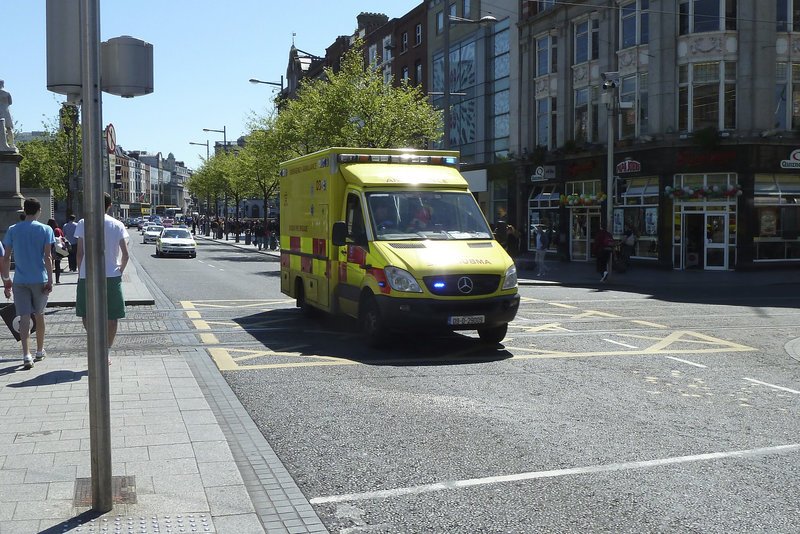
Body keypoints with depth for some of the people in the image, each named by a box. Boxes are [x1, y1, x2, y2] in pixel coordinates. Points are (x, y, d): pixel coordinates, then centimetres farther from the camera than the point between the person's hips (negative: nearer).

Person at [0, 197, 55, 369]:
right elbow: (47, 257, -9)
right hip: (40, 279, 0)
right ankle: (40, 351, 29)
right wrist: (50, 281, -8)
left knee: (24, 318, -2)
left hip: (20, 281, 0)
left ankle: (26, 355, -15)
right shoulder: (45, 230, -2)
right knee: (39, 315, 15)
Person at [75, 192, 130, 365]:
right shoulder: (118, 225, 0)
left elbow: (79, 253, -2)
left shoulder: (83, 224, -2)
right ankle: (107, 353, 13)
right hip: (112, 276, 1)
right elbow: (126, 255, -3)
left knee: (86, 314, 14)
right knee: (111, 316, 10)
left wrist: (80, 273, 11)